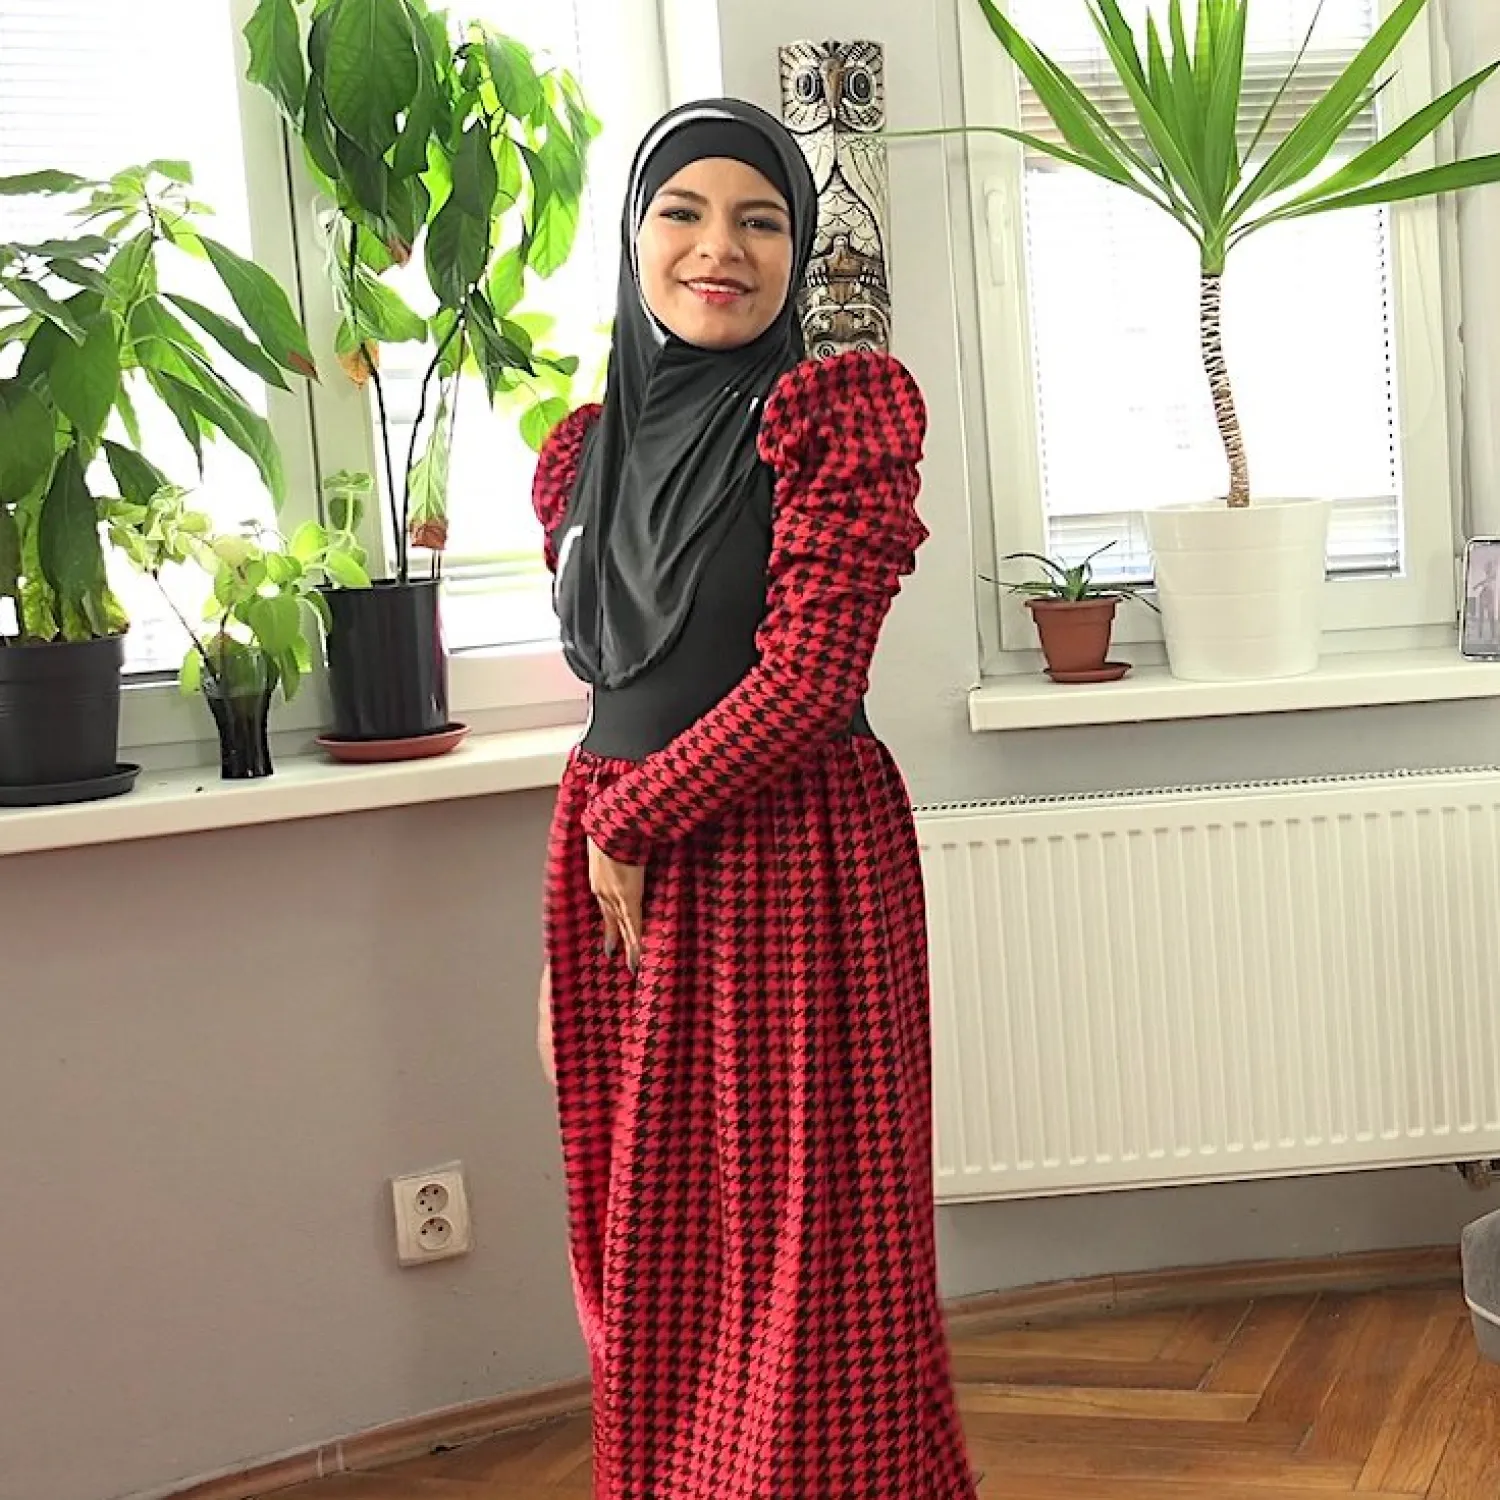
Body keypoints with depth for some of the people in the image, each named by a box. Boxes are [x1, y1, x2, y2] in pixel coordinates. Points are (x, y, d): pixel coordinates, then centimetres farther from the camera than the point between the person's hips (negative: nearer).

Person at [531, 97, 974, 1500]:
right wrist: (578, 896, 13)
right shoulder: (588, 450, 11)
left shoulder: (838, 413, -6)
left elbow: (808, 678, -13)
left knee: (805, 1256, 2)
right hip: (616, 871, 6)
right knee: (650, 1263, 14)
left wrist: (632, 821, -10)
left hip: (795, 867, -6)